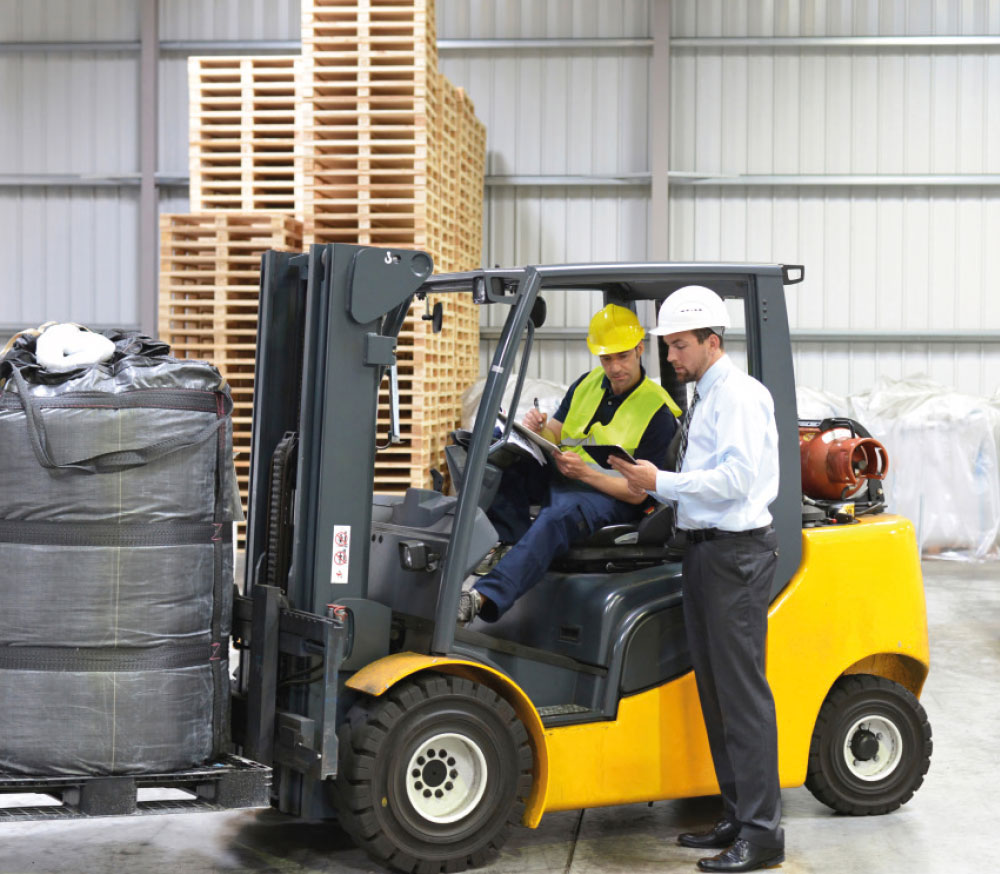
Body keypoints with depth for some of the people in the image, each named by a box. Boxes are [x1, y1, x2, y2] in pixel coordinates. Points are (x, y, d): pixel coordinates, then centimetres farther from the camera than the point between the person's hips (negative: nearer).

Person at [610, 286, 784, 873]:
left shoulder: (739, 394, -11)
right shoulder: (704, 398, 19)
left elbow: (736, 476, -21)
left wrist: (663, 484, -16)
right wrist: (651, 485, 6)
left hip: (736, 552, -10)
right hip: (705, 548, 10)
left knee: (741, 687, -9)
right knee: (714, 687, 13)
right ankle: (737, 816, 21)